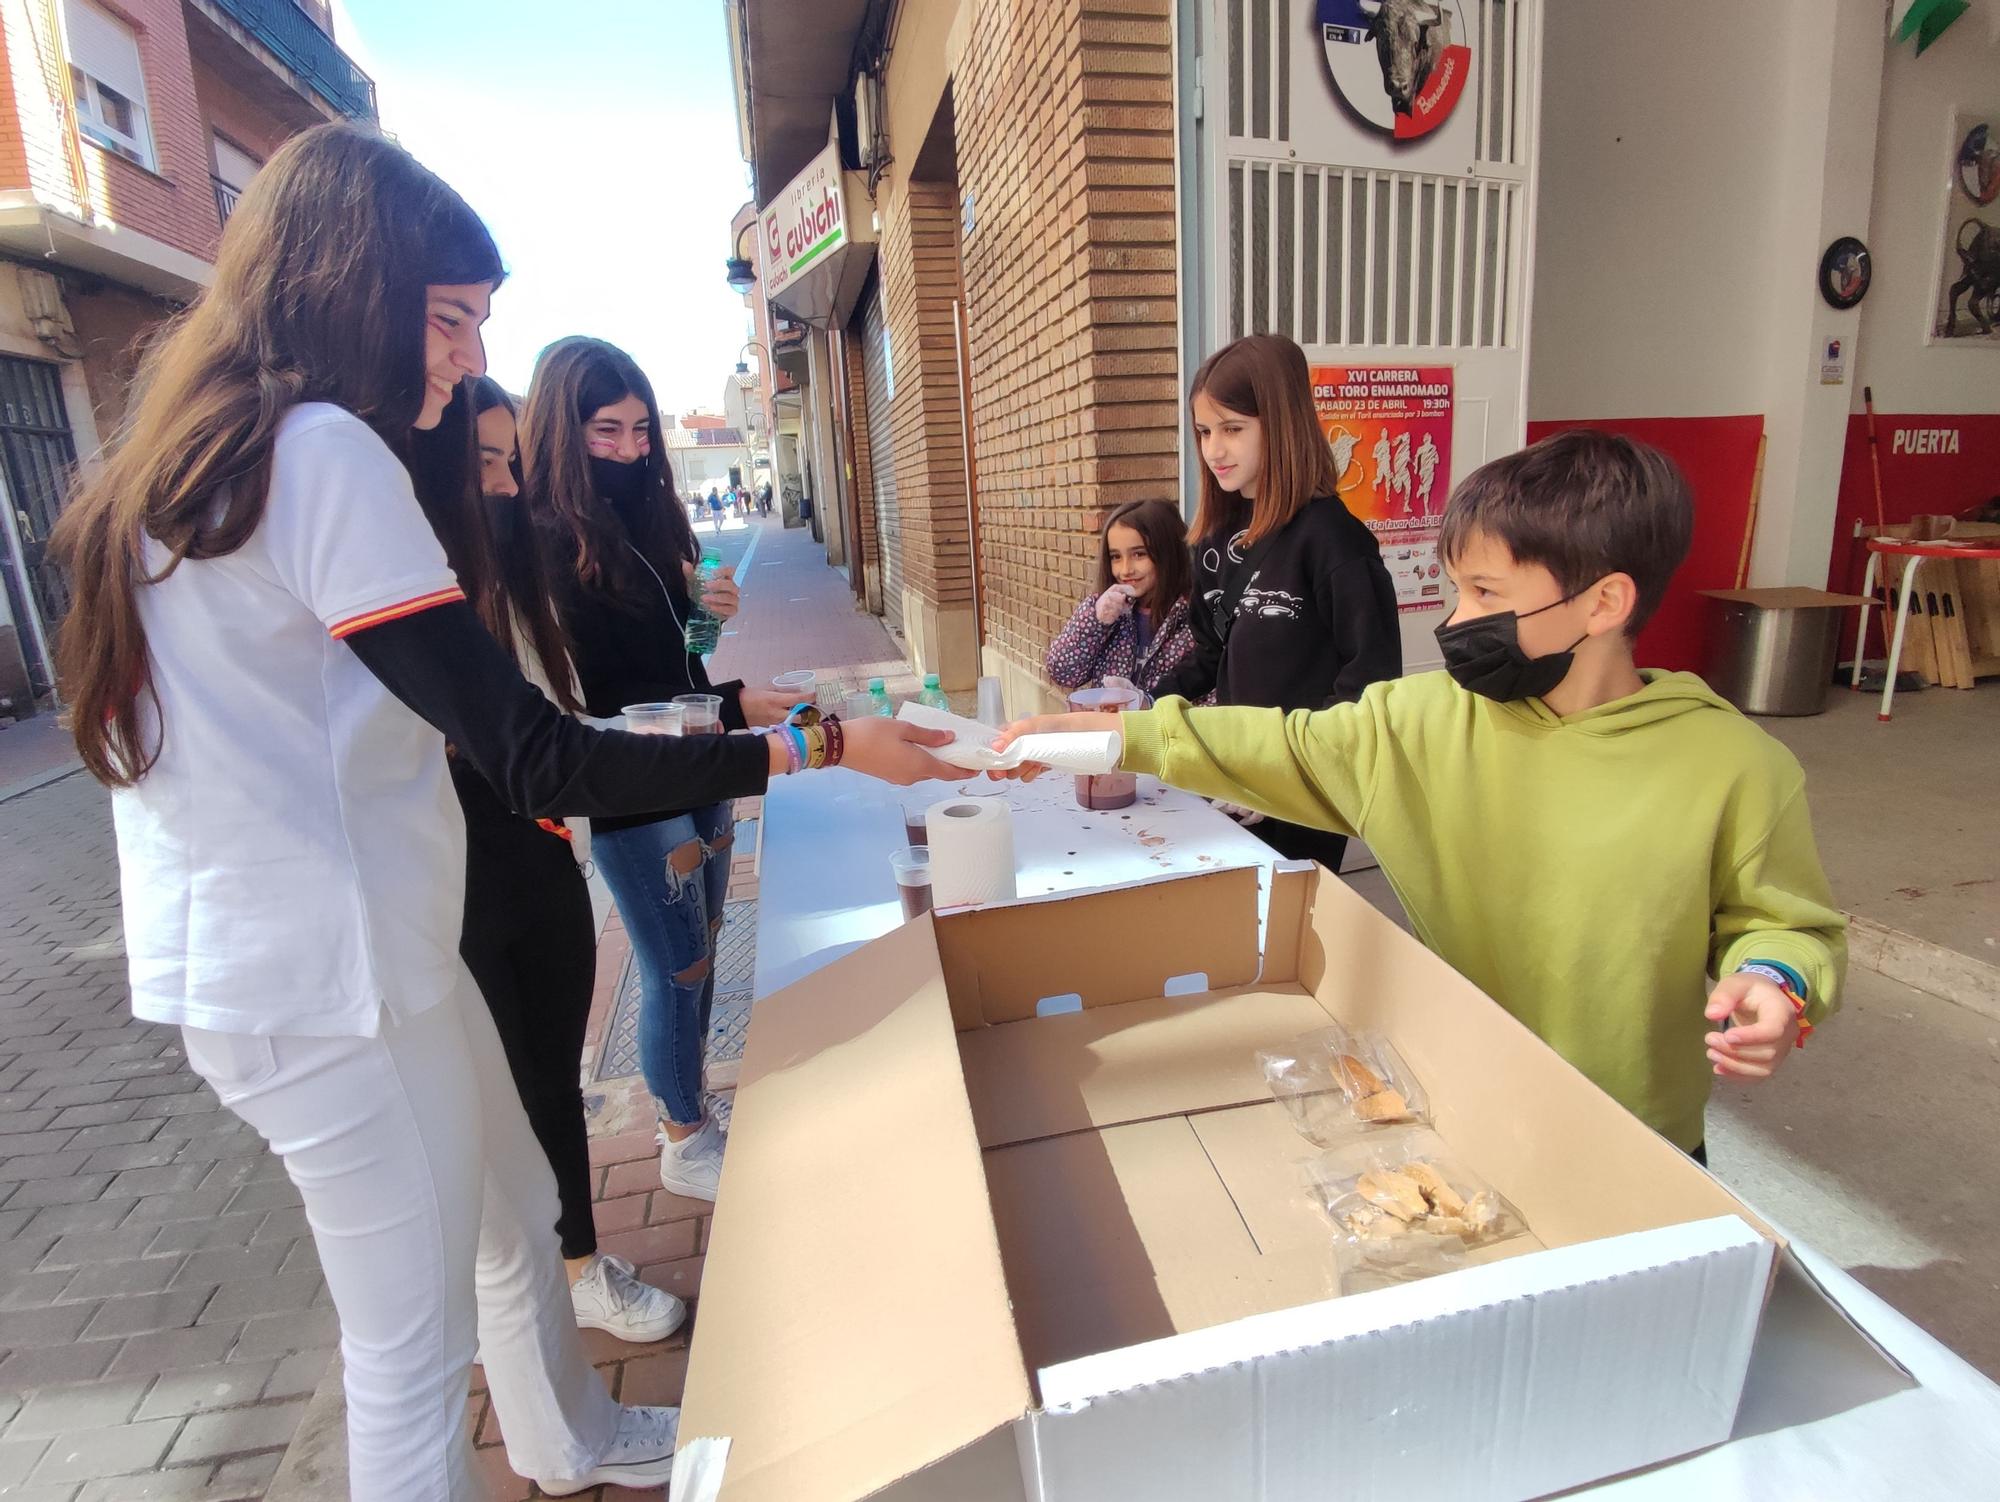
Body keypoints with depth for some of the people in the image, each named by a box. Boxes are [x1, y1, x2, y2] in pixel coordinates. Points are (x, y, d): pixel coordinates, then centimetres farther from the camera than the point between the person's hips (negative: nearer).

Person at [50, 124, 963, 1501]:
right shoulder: (323, 447, -19)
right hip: (325, 980, -10)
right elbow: (537, 761, -25)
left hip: (355, 943, 10)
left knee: (516, 1214, 25)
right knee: (416, 1342, 7)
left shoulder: (197, 455, 12)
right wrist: (816, 745, -21)